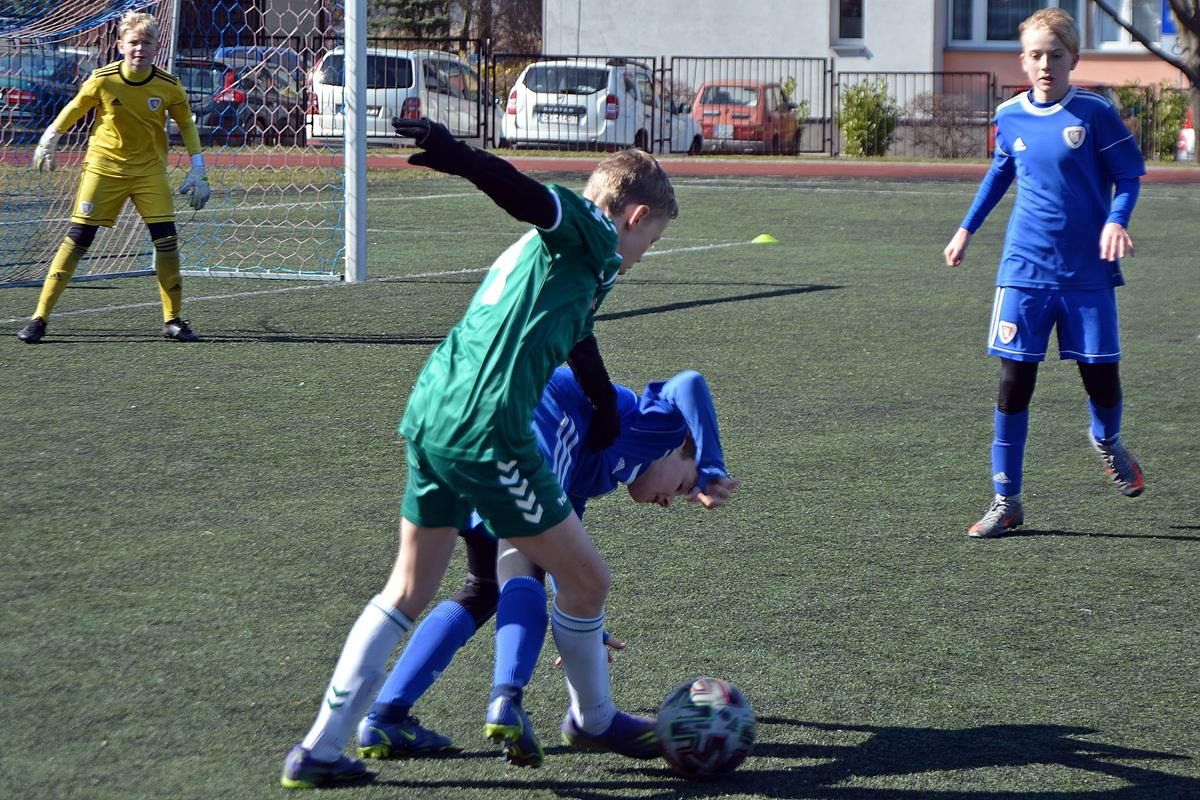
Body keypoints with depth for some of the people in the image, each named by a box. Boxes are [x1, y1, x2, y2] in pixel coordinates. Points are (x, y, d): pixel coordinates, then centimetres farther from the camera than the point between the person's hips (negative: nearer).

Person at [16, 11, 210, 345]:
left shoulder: (168, 86, -10)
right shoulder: (102, 80, -14)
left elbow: (186, 123, 7)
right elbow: (75, 108, 4)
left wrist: (197, 170, 2)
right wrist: (48, 142, 9)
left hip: (149, 170, 2)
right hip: (104, 165, -2)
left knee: (166, 238, -8)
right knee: (78, 237, -8)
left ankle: (173, 319, 6)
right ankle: (40, 316, -4)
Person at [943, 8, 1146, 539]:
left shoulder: (1093, 113, -6)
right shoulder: (1010, 117, 4)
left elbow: (1129, 173, 0)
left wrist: (1116, 221, -17)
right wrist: (967, 229, 23)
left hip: (1088, 272, -2)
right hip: (1025, 270, 2)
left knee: (1101, 376, 2)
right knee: (1013, 380, -4)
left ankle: (1107, 441, 39)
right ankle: (1006, 500, 4)